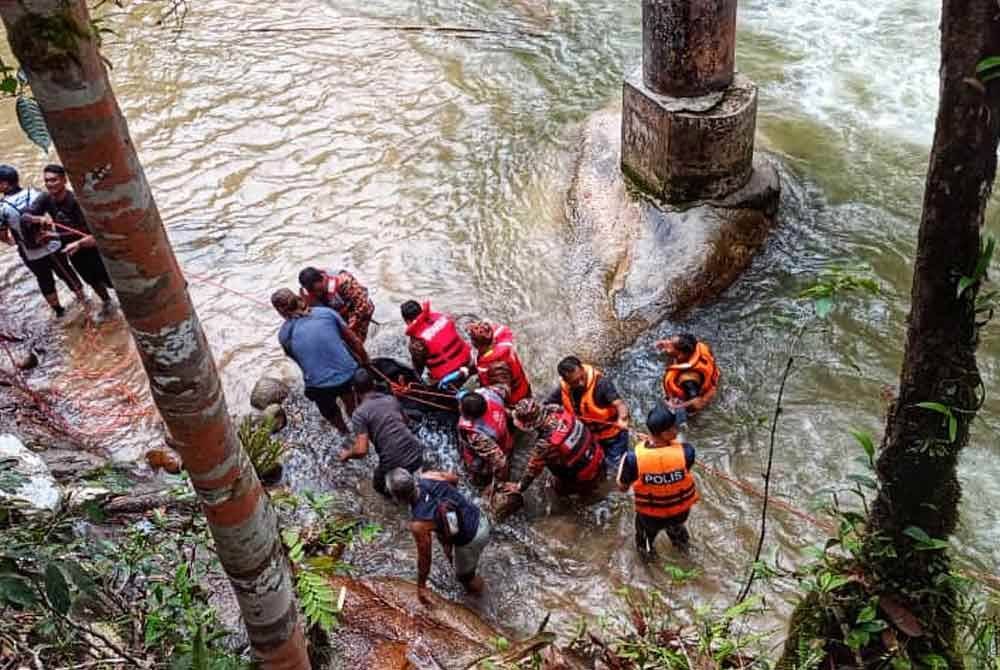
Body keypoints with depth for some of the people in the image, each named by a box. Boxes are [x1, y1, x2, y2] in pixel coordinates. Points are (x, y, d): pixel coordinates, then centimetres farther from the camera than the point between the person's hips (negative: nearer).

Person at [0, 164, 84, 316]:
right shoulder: (34, 194, -13)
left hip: (30, 255, -1)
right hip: (52, 246, 1)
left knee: (44, 280, 21)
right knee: (65, 273, 22)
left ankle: (58, 309, 37)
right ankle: (82, 298, 39)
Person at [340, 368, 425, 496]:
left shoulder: (359, 413, -8)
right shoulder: (391, 399, 9)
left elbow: (361, 451, -14)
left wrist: (347, 454, 6)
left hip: (394, 464, -4)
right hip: (416, 454, 5)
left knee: (379, 485, 29)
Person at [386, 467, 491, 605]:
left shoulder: (418, 523, -29)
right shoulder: (427, 477, -16)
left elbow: (424, 557, -15)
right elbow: (454, 479, 6)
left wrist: (421, 587, 2)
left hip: (471, 541, -6)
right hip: (482, 520, 6)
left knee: (464, 576, 27)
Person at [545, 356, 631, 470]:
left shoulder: (601, 383, -30)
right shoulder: (563, 390, -14)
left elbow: (619, 404, -42)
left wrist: (622, 419, -62)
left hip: (613, 436, -5)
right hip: (588, 437, 5)